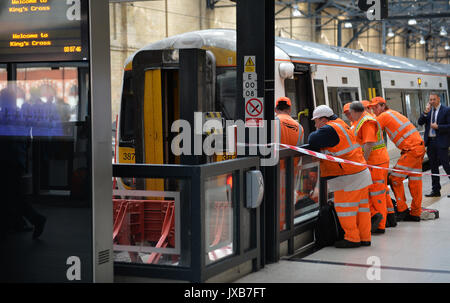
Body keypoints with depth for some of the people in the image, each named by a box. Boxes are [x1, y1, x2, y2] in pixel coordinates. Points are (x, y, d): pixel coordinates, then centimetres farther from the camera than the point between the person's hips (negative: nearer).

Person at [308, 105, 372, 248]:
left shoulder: (329, 130, -16)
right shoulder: (339, 123, 16)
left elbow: (313, 142, -21)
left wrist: (313, 134, 0)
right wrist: (317, 134, 10)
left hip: (348, 177, -10)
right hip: (360, 174, 10)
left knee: (344, 208, -1)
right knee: (361, 207, 11)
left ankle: (352, 238, 3)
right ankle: (364, 237, 16)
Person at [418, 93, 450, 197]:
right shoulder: (428, 110, 12)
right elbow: (420, 122, 4)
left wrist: (438, 127, -15)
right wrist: (425, 112, -9)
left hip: (441, 142, -6)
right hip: (430, 142, 6)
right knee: (433, 167, 10)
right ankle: (435, 190, 16)